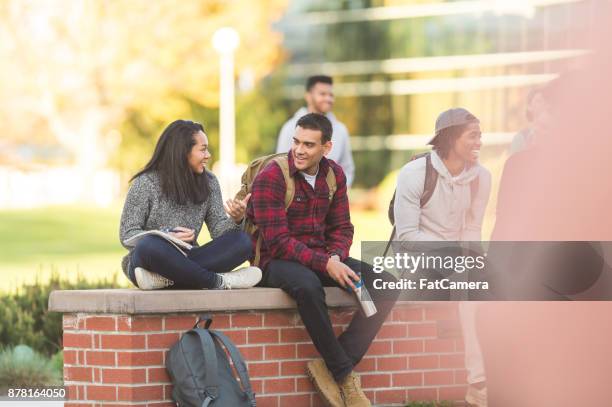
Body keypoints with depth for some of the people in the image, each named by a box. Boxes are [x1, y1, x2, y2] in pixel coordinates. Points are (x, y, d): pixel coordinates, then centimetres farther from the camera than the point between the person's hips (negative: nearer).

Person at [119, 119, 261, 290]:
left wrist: (235, 220, -20)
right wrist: (166, 237, -23)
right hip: (149, 260, -4)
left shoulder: (208, 182, 11)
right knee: (150, 245, -40)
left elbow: (219, 229, 3)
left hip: (185, 260, 5)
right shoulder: (146, 183, -4)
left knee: (242, 241, -21)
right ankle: (218, 281, -30)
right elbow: (127, 236, -7)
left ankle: (164, 278, -36)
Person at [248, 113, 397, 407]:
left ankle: (330, 367, -17)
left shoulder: (334, 174, 6)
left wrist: (336, 257, -13)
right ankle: (344, 375, -26)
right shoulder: (270, 178, -15)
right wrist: (325, 264, -28)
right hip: (275, 261, -7)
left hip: (322, 258, 7)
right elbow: (278, 241, -19)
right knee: (308, 284, -41)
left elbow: (342, 227, 10)